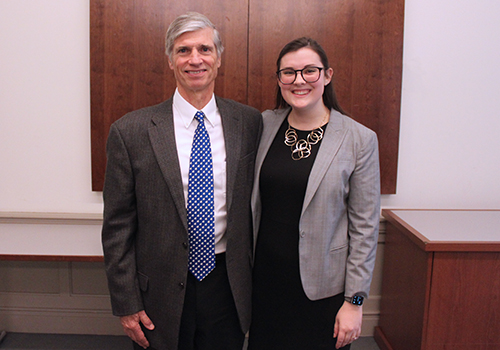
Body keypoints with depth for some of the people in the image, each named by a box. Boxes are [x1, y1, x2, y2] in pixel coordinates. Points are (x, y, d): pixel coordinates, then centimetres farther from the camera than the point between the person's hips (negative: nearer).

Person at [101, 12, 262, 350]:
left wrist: (253, 279, 8)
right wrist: (127, 305, -4)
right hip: (161, 295, -1)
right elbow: (118, 226, -5)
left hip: (228, 286, 2)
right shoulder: (130, 131, -9)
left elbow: (255, 202, 5)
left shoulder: (250, 122, -3)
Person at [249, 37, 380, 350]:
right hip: (264, 279, 3)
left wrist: (354, 301, -7)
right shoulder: (263, 125, 0)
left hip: (322, 287, -2)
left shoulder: (360, 139, -9)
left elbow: (365, 227, -6)